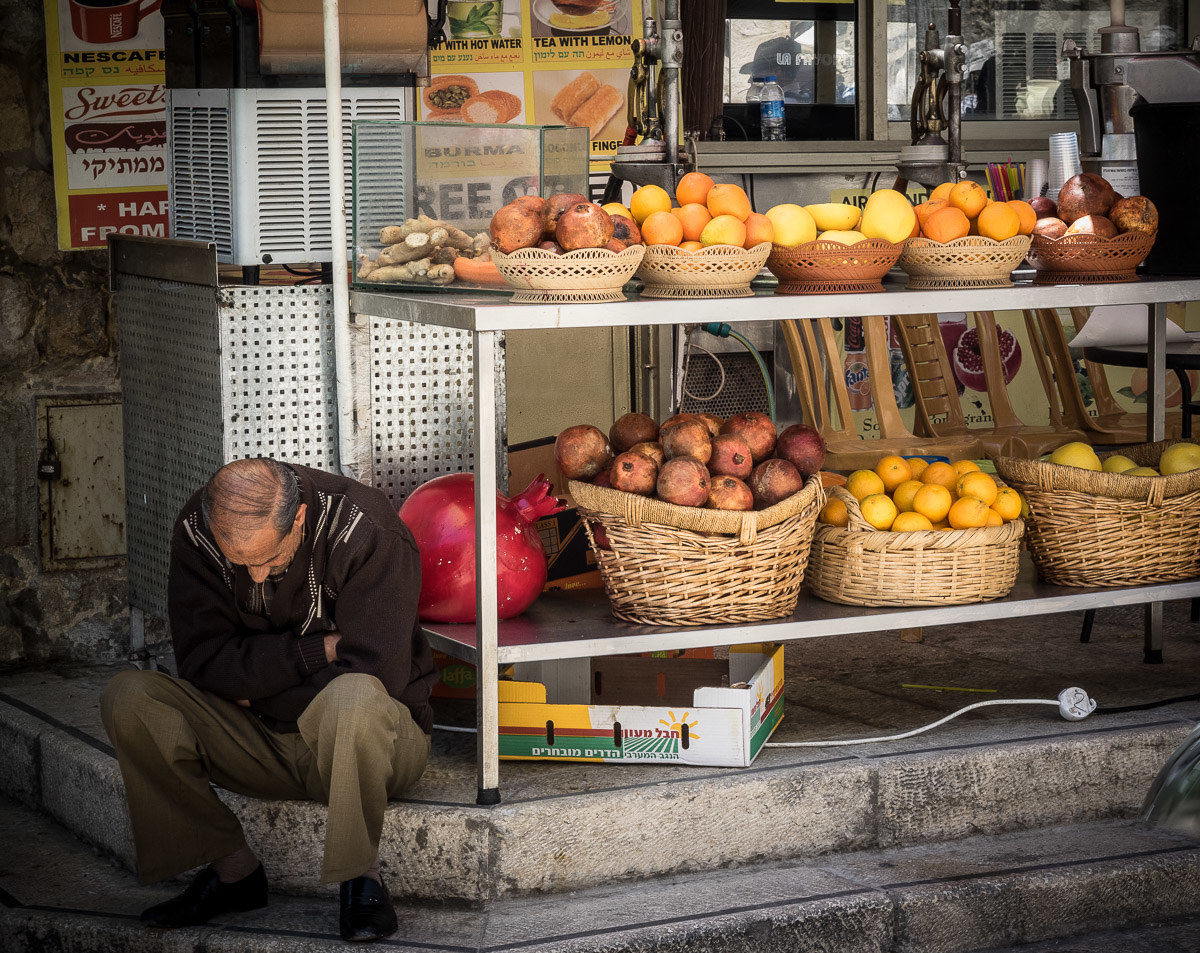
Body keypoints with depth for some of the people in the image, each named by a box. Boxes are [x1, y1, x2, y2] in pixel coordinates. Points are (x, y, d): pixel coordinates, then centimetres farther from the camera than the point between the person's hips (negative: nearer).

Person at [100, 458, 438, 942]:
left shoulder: (367, 531, -22)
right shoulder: (197, 531, -11)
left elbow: (375, 676, -24)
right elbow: (201, 662, -13)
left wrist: (253, 694, -14)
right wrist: (316, 651, -22)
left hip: (373, 738, -4)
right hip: (262, 742, 4)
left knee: (351, 700, -41)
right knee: (127, 699, -18)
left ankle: (361, 873, -15)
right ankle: (232, 868, -6)